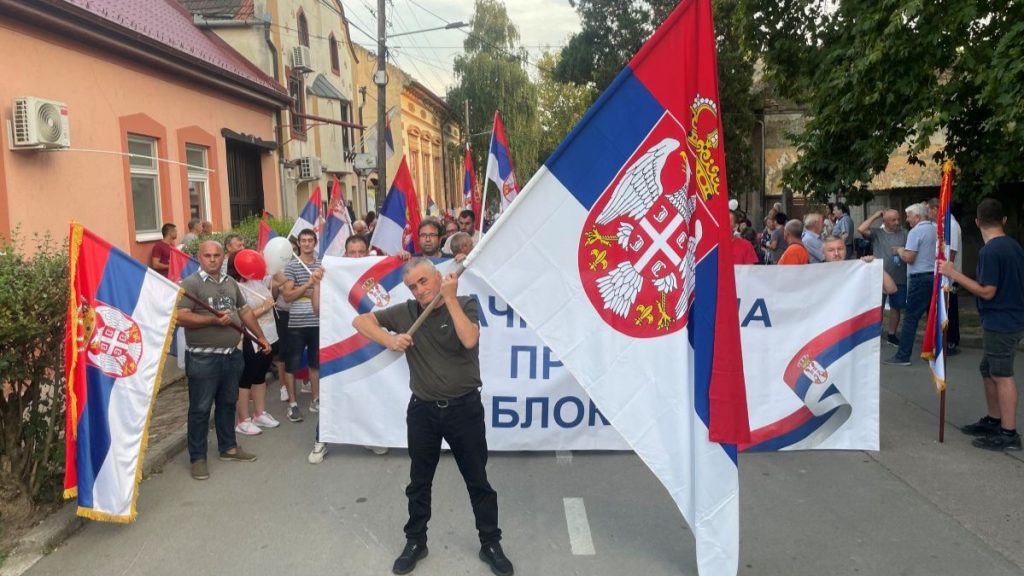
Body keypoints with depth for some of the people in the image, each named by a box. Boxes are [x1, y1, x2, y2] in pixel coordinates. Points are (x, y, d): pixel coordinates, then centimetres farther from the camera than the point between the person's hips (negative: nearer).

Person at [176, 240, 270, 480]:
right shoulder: (191, 284, -10)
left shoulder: (231, 283, 12)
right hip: (203, 358, -7)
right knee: (200, 409, 2)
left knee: (228, 403, 18)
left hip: (231, 355, 7)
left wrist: (260, 336, 21)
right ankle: (198, 458, 12)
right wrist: (213, 320, -24)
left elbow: (245, 311, 21)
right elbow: (180, 317, -19)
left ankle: (228, 447, 31)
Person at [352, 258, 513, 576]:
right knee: (419, 481, 16)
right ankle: (415, 541, 35)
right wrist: (390, 340, -17)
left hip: (464, 408, -2)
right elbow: (360, 321, -1)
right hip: (422, 410, 2)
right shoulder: (406, 312, -3)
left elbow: (469, 340, -24)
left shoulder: (466, 304, -7)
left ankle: (491, 544, 27)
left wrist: (449, 297, -22)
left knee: (478, 481, 10)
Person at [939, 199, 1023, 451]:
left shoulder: (989, 251, -19)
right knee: (989, 370, 18)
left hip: (999, 323, -9)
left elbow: (987, 292, -21)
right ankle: (994, 420, 28)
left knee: (1002, 375, -3)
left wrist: (954, 274, -19)